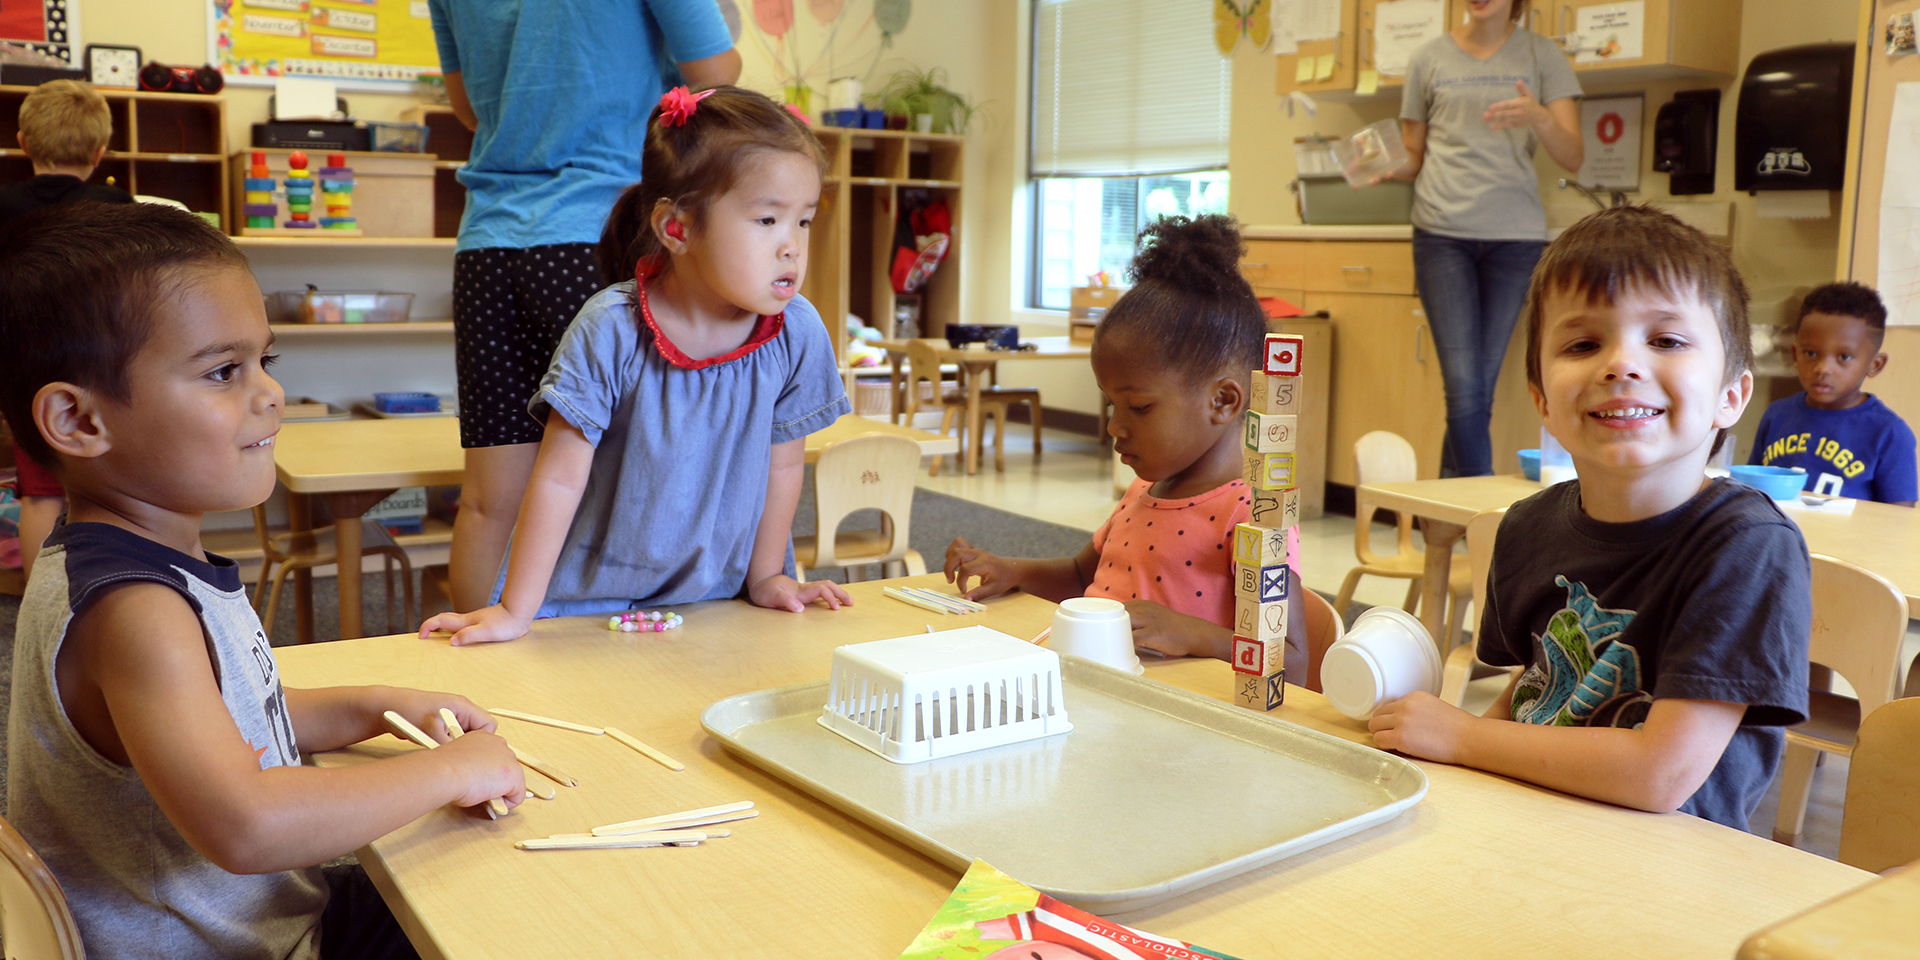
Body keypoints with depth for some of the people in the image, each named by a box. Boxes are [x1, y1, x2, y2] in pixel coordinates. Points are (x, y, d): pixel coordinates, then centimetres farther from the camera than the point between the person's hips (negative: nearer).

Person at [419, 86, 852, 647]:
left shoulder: (797, 334, -12)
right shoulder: (611, 331, -20)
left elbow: (782, 465, 1)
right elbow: (560, 479, -16)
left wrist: (765, 577, 7)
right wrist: (515, 611, -14)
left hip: (715, 597, 2)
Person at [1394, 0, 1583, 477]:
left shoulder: (1541, 55, 9)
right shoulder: (1430, 58, 11)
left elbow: (1573, 157, 1)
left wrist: (1539, 118, -20)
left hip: (1514, 235, 1)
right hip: (1442, 234, 0)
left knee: (1481, 387, 2)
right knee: (1464, 386, -12)